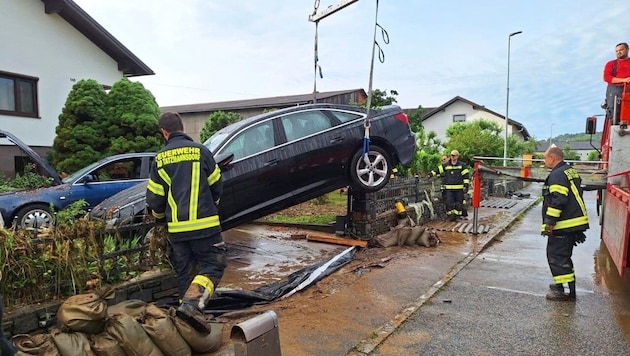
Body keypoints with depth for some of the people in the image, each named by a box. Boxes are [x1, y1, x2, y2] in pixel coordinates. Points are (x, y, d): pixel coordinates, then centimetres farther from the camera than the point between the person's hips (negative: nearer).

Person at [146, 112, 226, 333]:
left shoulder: (160, 158, 6)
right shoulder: (200, 151, -1)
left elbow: (154, 197, 8)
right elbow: (217, 187, 6)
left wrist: (160, 217, 29)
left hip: (176, 228, 3)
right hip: (204, 224, -3)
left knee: (184, 272, 15)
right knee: (212, 265, 2)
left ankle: (187, 306, 18)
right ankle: (192, 303, -18)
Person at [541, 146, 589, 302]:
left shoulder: (557, 175, -16)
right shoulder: (571, 171, 17)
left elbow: (557, 201, -24)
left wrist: (549, 223, -20)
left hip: (563, 225, -10)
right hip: (574, 224, 11)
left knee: (557, 256, -5)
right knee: (563, 255, 21)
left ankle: (566, 291, -2)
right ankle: (562, 283, 33)